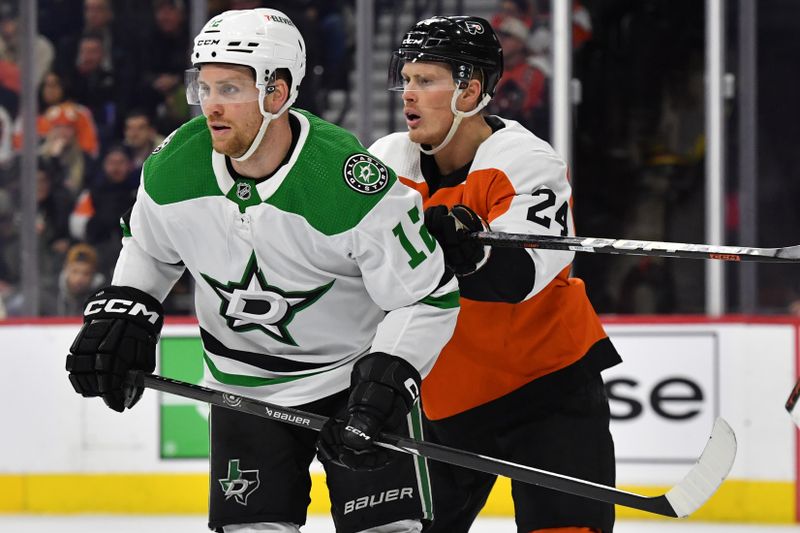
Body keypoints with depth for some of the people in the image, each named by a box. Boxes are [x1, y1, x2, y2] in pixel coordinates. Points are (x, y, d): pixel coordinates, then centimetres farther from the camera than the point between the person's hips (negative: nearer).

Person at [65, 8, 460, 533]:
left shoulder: (352, 184, -27)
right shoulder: (173, 168, -12)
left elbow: (429, 297, -19)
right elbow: (148, 245, 12)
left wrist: (387, 382, -28)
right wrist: (121, 313, -2)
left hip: (356, 369, -3)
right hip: (243, 385, 3)